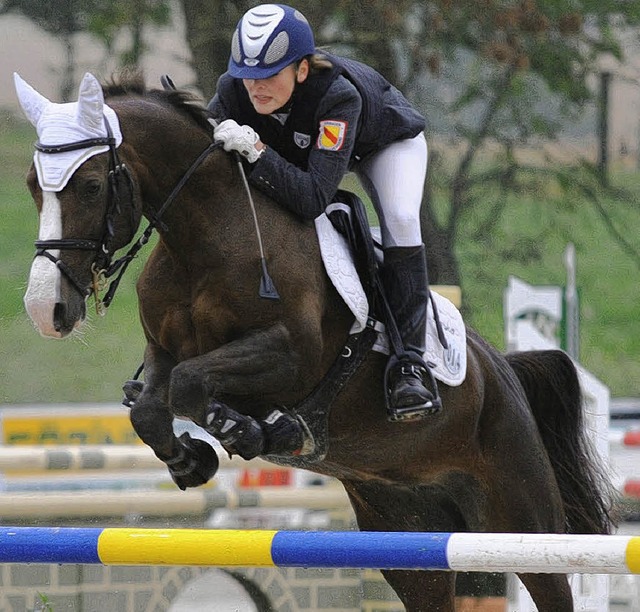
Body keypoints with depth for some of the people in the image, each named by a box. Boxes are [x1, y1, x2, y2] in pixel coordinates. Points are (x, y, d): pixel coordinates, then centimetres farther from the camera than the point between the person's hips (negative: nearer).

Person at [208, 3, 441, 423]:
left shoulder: (337, 95, -46)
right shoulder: (234, 90, -33)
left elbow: (314, 198, -51)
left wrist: (256, 152, -59)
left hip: (387, 140, -5)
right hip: (298, 146, 5)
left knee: (400, 221, -29)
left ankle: (409, 361, -25)